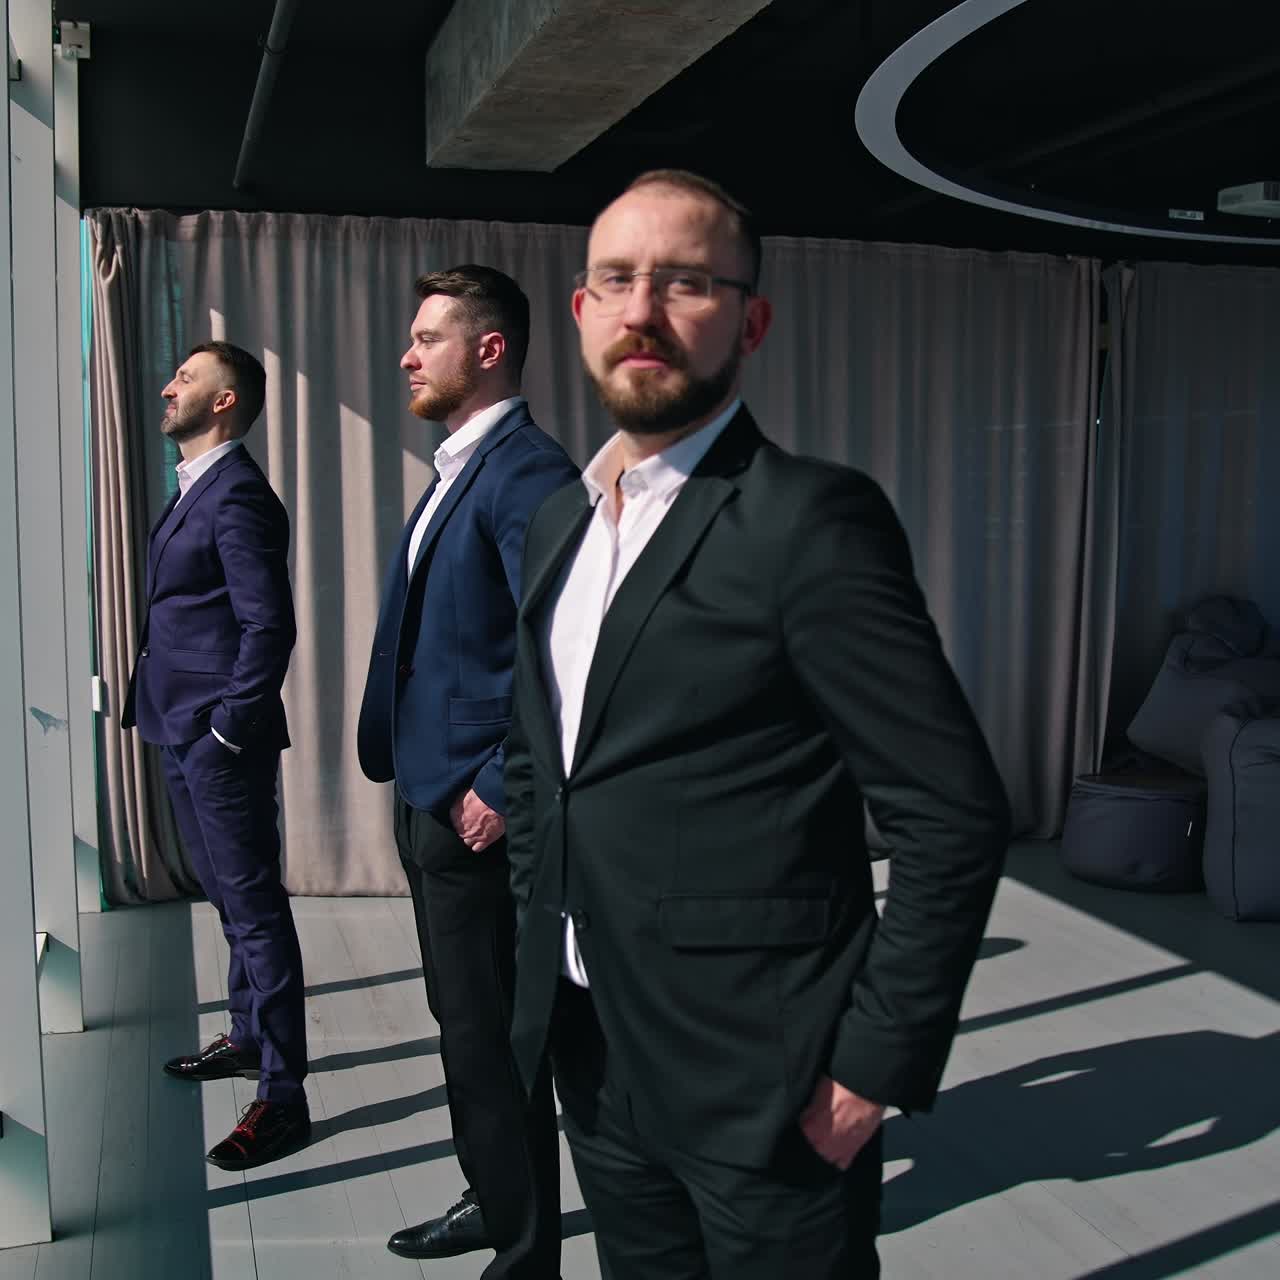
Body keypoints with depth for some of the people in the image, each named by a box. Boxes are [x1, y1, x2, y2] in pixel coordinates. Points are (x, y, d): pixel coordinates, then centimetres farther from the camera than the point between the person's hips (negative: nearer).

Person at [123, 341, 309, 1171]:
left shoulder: (238, 497, -16)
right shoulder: (196, 490, 14)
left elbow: (269, 625, -21)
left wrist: (231, 728, -17)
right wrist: (189, 725, 14)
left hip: (222, 740, -10)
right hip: (185, 732, 10)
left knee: (254, 907, -4)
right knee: (230, 897, 21)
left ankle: (283, 1097, 3)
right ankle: (250, 1037, 37)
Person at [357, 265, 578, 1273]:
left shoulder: (529, 471, -17)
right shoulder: (459, 470, 15)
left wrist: (501, 790, -21)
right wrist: (413, 772, 16)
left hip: (476, 807, -10)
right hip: (428, 793, 10)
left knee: (492, 1034, 1)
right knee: (464, 1019, 21)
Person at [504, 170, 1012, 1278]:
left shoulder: (810, 518, -16)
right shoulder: (558, 524, 9)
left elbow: (955, 813, -17)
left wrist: (877, 1064, -16)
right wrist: (544, 941, 12)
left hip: (762, 1090, -7)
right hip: (596, 1064, 7)